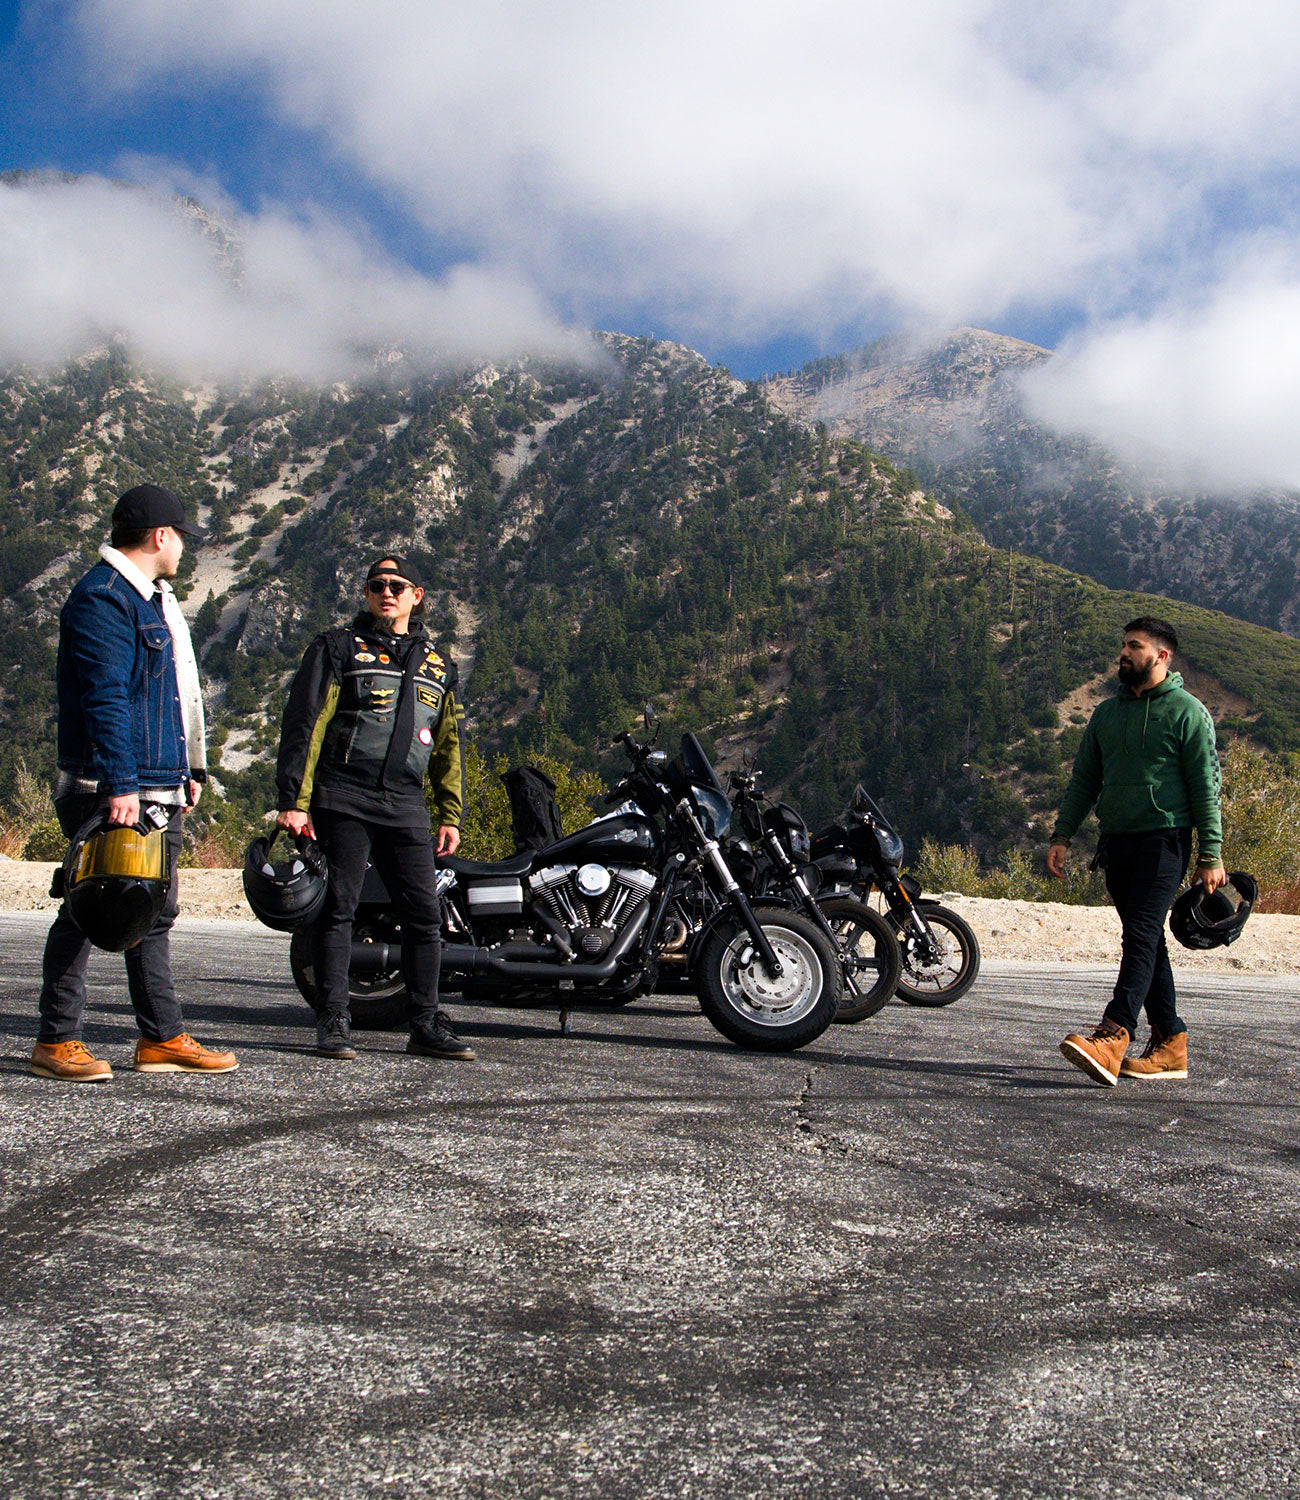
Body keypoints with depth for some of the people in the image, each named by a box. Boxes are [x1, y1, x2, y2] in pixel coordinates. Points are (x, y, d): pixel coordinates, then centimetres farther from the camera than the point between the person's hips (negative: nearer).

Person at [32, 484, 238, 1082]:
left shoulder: (155, 600, 21)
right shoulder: (101, 599, -12)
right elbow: (105, 697, -20)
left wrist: (191, 768, 25)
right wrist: (118, 785, -25)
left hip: (158, 788, 10)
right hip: (108, 791, -10)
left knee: (154, 913, 11)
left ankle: (162, 1038, 18)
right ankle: (56, 1042, 5)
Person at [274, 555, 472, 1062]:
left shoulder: (436, 665, 20)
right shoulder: (338, 648, 5)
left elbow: (447, 746, 24)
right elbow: (303, 725, -1)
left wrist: (450, 816, 17)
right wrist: (293, 801, -9)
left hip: (405, 806, 4)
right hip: (343, 800, -4)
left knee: (424, 915, 1)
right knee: (337, 909, -2)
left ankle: (426, 1024, 10)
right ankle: (332, 1023, 5)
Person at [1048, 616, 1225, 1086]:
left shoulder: (1187, 712, -1)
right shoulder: (1107, 713, 16)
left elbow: (1206, 786, -5)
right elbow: (1084, 779, 18)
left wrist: (1210, 855, -10)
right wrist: (1062, 835, 9)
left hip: (1164, 840, -7)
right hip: (1116, 841, 7)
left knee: (1141, 936, -16)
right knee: (1145, 942, 8)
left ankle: (1113, 1037, -27)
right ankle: (1170, 1043, 14)